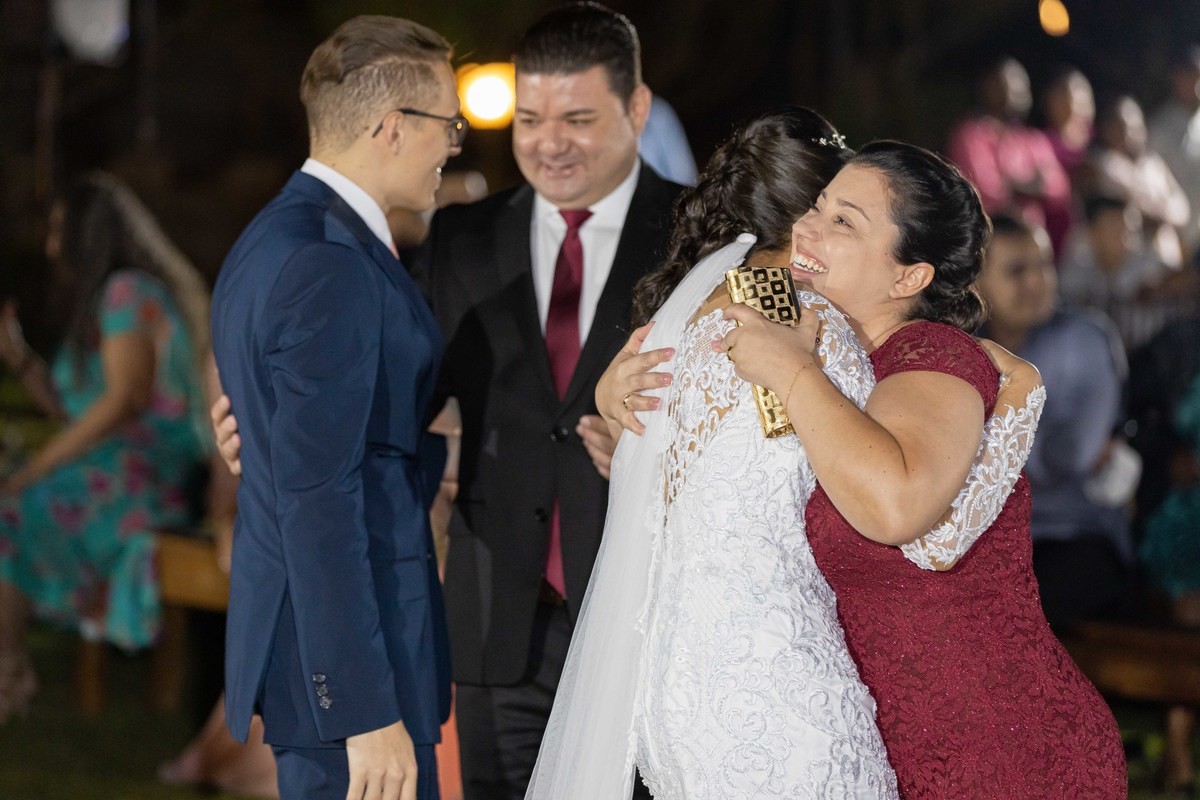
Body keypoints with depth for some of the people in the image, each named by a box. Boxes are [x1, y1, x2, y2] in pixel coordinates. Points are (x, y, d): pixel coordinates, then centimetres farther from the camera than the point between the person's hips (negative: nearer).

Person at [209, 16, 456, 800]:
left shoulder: (271, 241, 13)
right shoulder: (331, 268, -18)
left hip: (286, 619, 10)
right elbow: (316, 500, -22)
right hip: (349, 649, -10)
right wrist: (367, 710, -23)